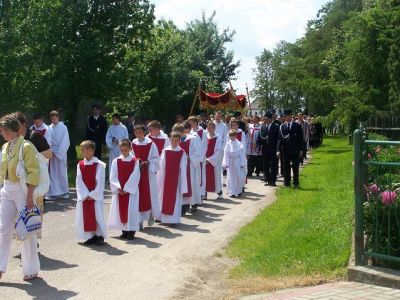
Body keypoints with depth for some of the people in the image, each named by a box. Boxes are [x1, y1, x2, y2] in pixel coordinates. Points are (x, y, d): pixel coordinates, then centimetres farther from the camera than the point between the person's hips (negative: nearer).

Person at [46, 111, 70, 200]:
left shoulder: (63, 128, -3)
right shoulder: (50, 128, 4)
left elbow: (65, 142, -5)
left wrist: (58, 152, -9)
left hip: (61, 153, -3)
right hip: (52, 153, 3)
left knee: (62, 172, 3)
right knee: (52, 173, 1)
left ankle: (65, 192, 14)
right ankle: (53, 193, 4)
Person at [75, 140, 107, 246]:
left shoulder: (99, 165, -9)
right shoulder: (80, 165, 3)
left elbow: (100, 182, -9)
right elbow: (79, 181, 0)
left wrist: (92, 195, -13)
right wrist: (85, 195, -10)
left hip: (96, 196, -4)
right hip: (84, 196, 4)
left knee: (97, 215, -5)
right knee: (85, 216, 5)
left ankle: (100, 236, 8)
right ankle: (90, 236, 15)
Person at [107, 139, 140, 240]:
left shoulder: (135, 161, -5)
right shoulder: (116, 161, 3)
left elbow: (135, 177, -10)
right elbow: (113, 177, -2)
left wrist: (126, 189, -14)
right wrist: (118, 188, -14)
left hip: (131, 191, -3)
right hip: (119, 191, 3)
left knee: (131, 210, -2)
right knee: (121, 210, 7)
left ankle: (131, 231, 6)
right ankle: (124, 231, 18)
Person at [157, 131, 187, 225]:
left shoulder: (182, 153, -2)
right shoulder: (165, 151, 0)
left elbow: (183, 169, -1)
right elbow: (161, 166, 2)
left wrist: (183, 184, -2)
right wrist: (160, 180, -1)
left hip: (176, 178, -1)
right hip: (166, 178, 2)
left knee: (175, 198, 2)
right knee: (164, 197, 9)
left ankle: (174, 218, 7)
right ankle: (163, 217, 20)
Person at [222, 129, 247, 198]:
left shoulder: (239, 144, -1)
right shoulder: (228, 144, 0)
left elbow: (242, 154, 0)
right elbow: (226, 155, 0)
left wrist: (242, 164, -4)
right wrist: (226, 164, -5)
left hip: (238, 162, 0)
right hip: (231, 162, 0)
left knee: (240, 177, -2)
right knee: (231, 178, 1)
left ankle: (239, 191, 18)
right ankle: (232, 193, 7)